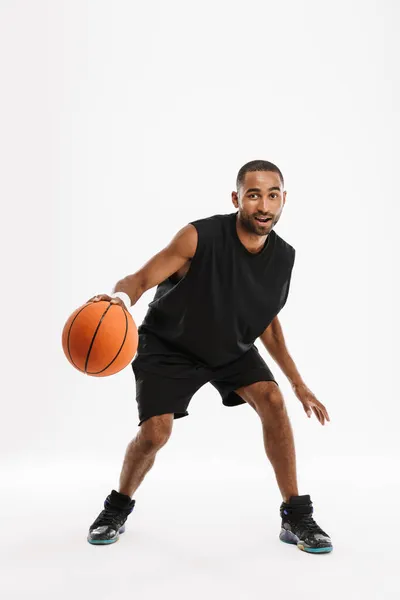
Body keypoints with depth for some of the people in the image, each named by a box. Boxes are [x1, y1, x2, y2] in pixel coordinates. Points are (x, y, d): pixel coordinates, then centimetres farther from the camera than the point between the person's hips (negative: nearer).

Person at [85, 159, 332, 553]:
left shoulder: (284, 257, -11)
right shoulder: (200, 237, -28)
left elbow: (268, 323, 3)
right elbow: (141, 279, -27)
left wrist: (299, 386, 4)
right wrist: (120, 296, -53)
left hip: (233, 348, 4)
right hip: (169, 346, -3)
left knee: (271, 400, -17)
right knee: (155, 431, -12)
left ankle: (296, 517, -3)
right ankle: (118, 508, 20)